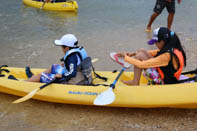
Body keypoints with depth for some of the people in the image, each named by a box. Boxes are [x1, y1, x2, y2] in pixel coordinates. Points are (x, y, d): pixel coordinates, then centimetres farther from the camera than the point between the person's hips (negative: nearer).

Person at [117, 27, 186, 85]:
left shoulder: (167, 56, -29)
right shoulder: (173, 48, -1)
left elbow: (141, 65, -26)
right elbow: (153, 52, 15)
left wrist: (126, 57, -12)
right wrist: (134, 53, 8)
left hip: (164, 83, -9)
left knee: (140, 56, -14)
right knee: (142, 51, 6)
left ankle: (135, 82, -1)